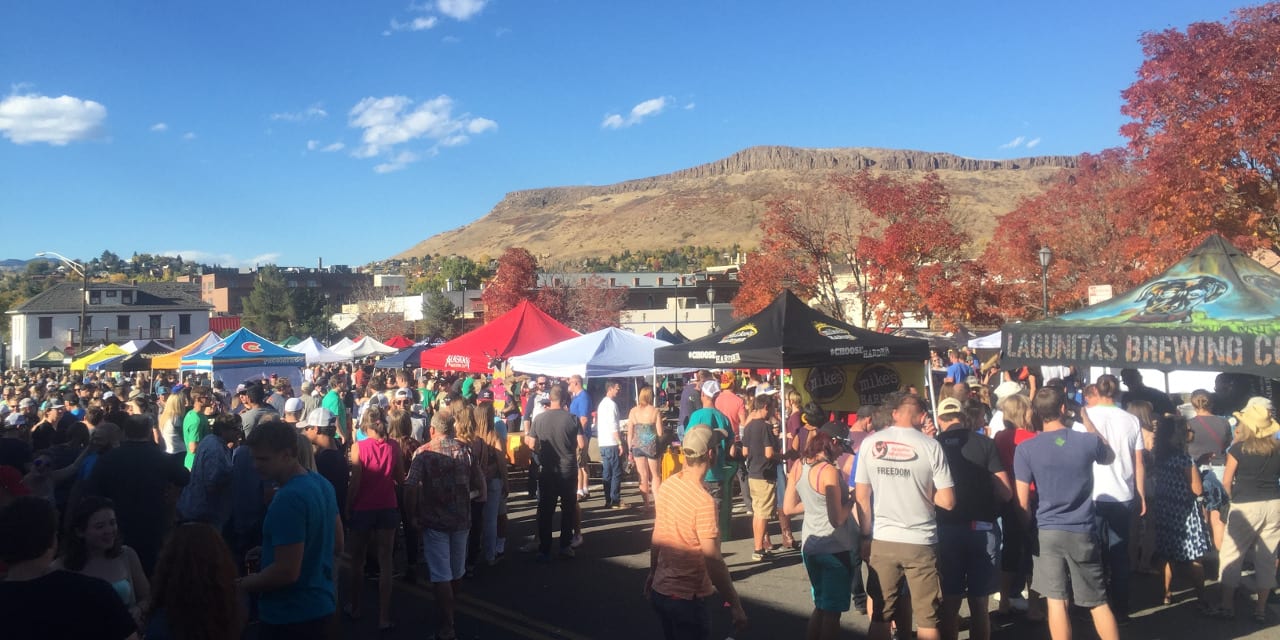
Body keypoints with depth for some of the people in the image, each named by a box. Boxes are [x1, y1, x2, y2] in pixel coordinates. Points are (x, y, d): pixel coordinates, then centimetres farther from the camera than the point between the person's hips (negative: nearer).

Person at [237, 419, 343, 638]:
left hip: (290, 614, -9)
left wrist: (248, 584, -10)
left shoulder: (288, 499, -26)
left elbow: (287, 571, -28)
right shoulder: (322, 483, 3)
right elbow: (337, 545, 13)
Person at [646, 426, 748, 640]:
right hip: (686, 598, -7)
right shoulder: (703, 501, -24)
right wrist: (736, 607, -16)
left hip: (659, 590, 7)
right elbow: (714, 562, -24)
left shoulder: (667, 485, -2)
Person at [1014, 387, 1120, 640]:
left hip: (1047, 532, -1)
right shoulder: (1088, 441, -5)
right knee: (1099, 602, 13)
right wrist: (1087, 420, 22)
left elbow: (1022, 502, -7)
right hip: (1083, 532, 1)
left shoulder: (1025, 449, -8)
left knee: (1057, 602, 4)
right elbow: (1110, 457, 21)